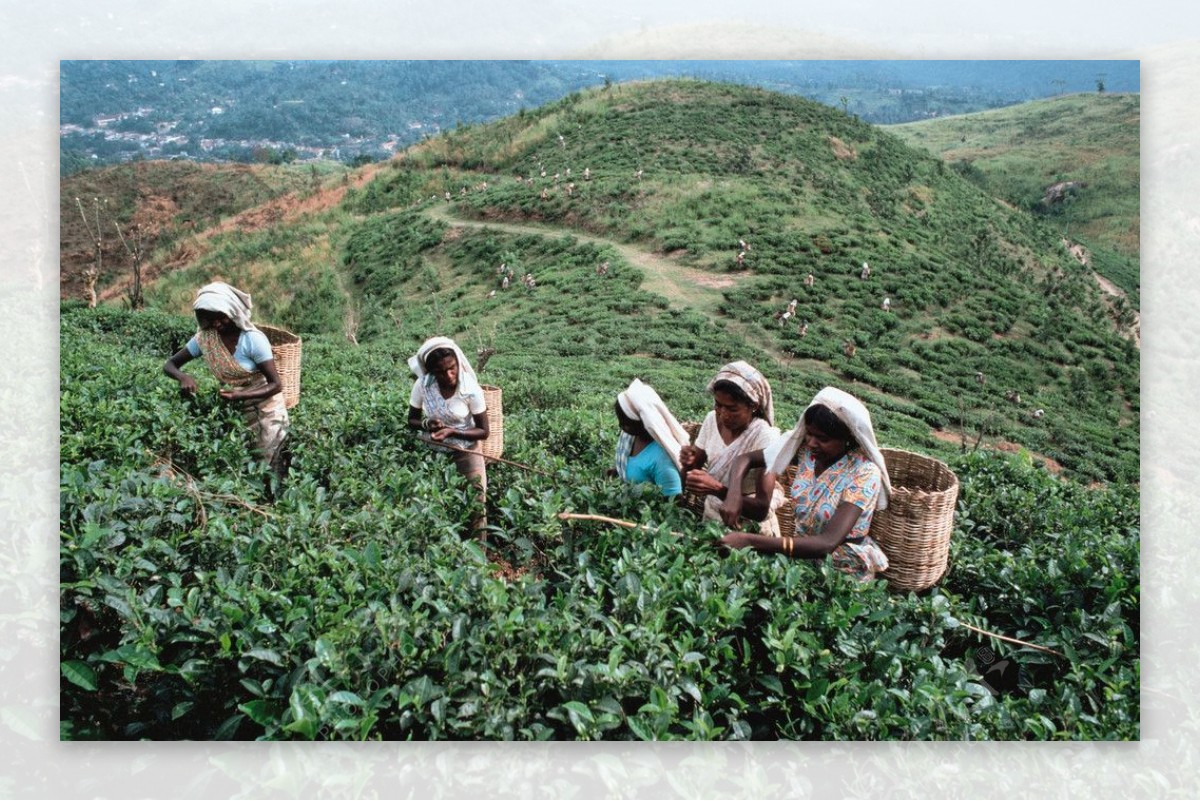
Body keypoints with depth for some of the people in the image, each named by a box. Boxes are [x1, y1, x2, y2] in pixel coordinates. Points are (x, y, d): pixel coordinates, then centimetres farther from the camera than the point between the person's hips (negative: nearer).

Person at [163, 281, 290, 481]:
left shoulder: (253, 339, -22)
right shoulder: (204, 338, -7)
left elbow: (276, 385, -21)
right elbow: (170, 365, 0)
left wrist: (242, 395, -36)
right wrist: (183, 377, -23)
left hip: (265, 411, -4)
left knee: (268, 472, 3)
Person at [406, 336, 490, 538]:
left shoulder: (471, 389, -22)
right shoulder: (422, 385, -17)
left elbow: (484, 431, -13)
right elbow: (412, 420, -1)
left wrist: (452, 432, -27)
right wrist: (427, 424, -23)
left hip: (465, 450, -2)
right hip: (431, 450, 2)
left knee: (477, 504, -6)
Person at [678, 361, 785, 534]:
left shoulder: (765, 437, -22)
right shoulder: (712, 419, -6)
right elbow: (688, 480, 1)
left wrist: (717, 489, -35)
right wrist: (689, 463, -20)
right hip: (711, 518, 4)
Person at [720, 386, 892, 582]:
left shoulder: (864, 473, -23)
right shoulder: (804, 447, -8)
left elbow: (828, 543, -32)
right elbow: (746, 459, 2)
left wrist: (749, 541, -37)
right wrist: (734, 496, -20)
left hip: (845, 570, -5)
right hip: (805, 553, 5)